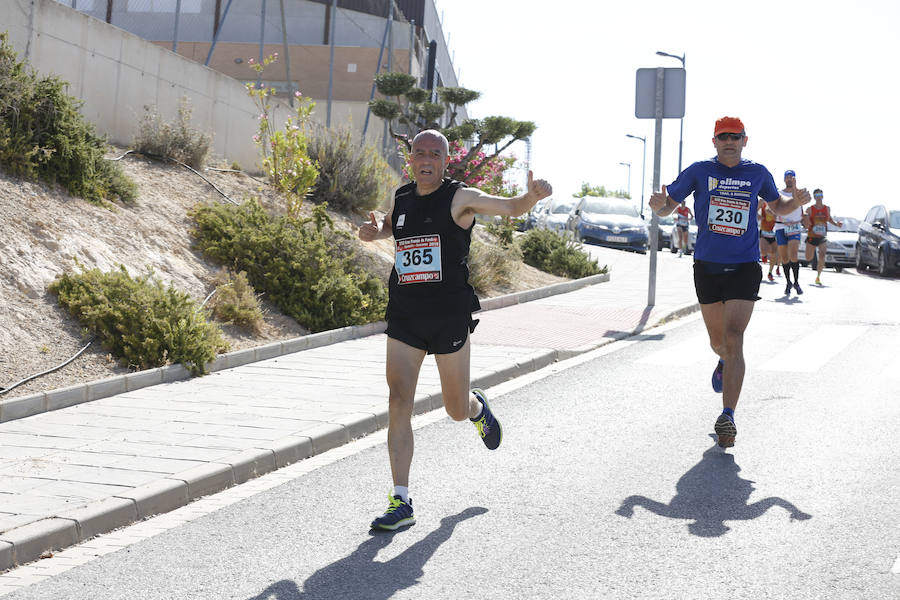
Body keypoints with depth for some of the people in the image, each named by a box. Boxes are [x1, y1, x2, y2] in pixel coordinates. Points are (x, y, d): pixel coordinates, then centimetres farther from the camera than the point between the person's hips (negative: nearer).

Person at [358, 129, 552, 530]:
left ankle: (478, 409, 49)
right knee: (398, 404, -8)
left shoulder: (460, 198, -4)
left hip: (450, 317, -3)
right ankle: (401, 503, -4)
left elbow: (512, 208, -14)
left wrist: (532, 196, -36)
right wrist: (371, 232, 7)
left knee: (457, 410, 9)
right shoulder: (400, 200, 10)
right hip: (404, 319, 3)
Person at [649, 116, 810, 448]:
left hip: (744, 268, -1)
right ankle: (725, 362, 53)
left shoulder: (758, 173, 5)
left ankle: (727, 416, -15)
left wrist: (796, 201, -1)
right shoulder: (698, 171, 1)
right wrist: (659, 204, -21)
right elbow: (668, 206, 3)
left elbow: (777, 206, 21)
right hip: (707, 267, 1)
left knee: (733, 339, -15)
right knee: (718, 340, 15)